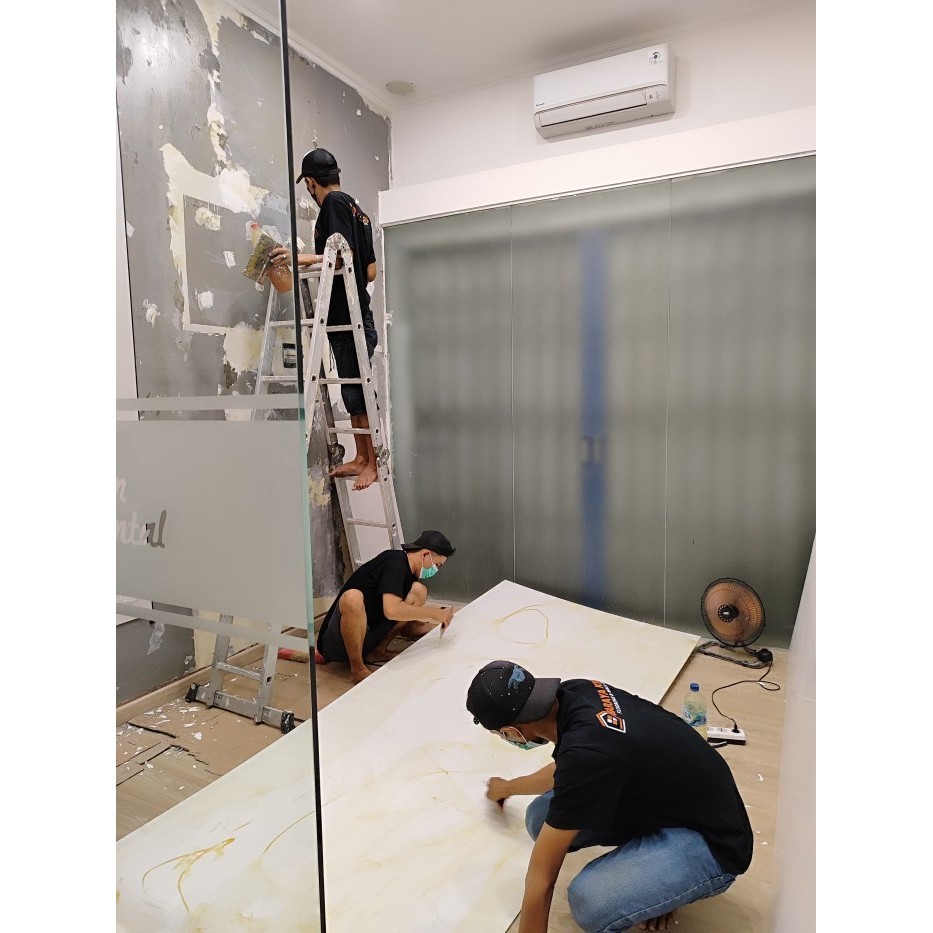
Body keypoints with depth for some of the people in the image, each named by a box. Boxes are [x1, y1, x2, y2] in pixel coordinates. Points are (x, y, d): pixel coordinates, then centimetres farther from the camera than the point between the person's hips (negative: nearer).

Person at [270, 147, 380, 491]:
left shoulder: (334, 203, -5)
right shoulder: (358, 210, 21)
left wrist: (303, 257, -25)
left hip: (347, 319, -10)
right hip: (354, 315, 10)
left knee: (358, 392, -7)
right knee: (353, 392, 11)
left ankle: (373, 462, -1)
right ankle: (360, 457, 16)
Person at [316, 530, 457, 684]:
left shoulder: (408, 573, 10)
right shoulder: (395, 562, -18)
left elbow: (406, 626, 16)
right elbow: (391, 610, -32)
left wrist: (438, 624, 4)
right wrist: (433, 613, -21)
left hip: (366, 635, 8)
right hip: (336, 641, -8)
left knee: (418, 591, 0)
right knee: (352, 597, -41)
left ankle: (378, 650, 0)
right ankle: (358, 669, -20)